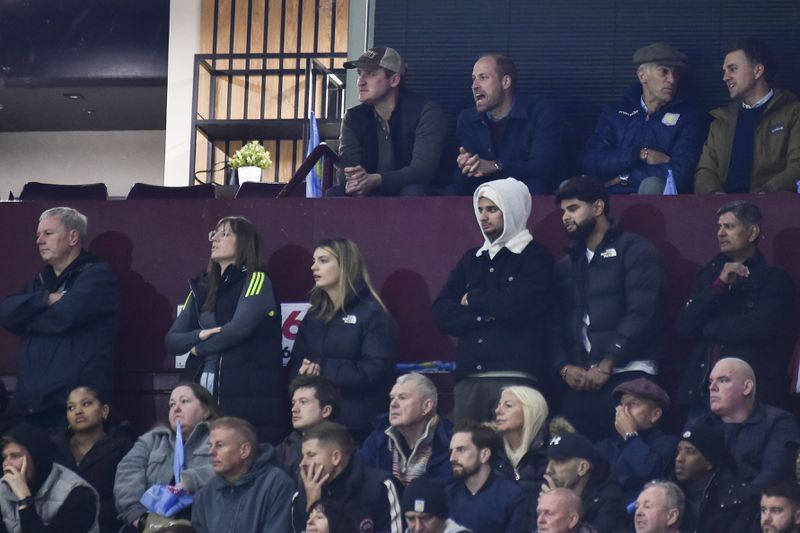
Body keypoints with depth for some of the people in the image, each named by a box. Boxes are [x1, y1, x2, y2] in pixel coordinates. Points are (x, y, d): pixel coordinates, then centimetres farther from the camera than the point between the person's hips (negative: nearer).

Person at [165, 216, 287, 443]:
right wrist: (200, 335, -7)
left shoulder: (256, 280, 0)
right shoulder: (202, 287, 18)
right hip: (201, 394, 6)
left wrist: (199, 349, 0)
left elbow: (239, 328, -16)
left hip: (247, 396, -6)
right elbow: (171, 340, 14)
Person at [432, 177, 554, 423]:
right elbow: (442, 314, 9)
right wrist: (486, 314, -7)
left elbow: (515, 304, -14)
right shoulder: (472, 259, 20)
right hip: (468, 377, 5)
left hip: (514, 377, -5)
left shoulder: (535, 257, 3)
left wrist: (472, 299, 3)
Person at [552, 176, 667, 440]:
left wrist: (607, 365, -12)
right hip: (579, 382, 5)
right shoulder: (566, 265, 25)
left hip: (627, 376, -5)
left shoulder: (634, 251, 4)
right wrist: (564, 367, -2)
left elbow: (641, 314, -8)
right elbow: (557, 324, 17)